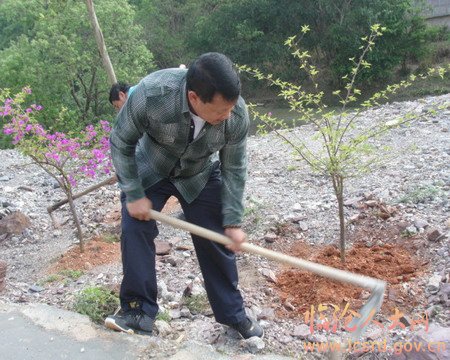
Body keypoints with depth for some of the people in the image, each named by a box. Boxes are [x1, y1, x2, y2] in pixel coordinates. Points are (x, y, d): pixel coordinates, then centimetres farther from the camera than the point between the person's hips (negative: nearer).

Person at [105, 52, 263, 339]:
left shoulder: (237, 114, -31)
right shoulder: (151, 94, -39)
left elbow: (234, 169, -16)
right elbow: (121, 143, -21)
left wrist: (233, 222, -14)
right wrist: (133, 195, -20)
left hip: (200, 175, 1)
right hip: (150, 169, -1)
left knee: (216, 240, 1)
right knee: (135, 230, -13)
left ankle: (233, 314, 18)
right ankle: (139, 312, 4)